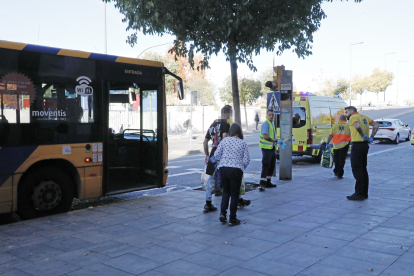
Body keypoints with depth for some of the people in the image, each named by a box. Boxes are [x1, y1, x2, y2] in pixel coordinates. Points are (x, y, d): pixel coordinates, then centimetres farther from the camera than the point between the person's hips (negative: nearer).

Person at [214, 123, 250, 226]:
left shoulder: (225, 140, 2)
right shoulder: (243, 144, 0)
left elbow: (216, 155, 2)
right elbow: (246, 160, -2)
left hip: (223, 169, 2)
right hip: (236, 170, -2)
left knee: (226, 191, 18)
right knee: (234, 194, 7)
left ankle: (223, 213, 7)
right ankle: (232, 219, 12)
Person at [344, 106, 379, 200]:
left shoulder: (353, 117, -9)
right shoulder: (364, 117, 17)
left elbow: (357, 126, -29)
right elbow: (376, 125, 14)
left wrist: (363, 135, -17)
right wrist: (371, 137, 8)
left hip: (357, 145, -9)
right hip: (365, 145, 9)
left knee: (356, 169, -4)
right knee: (363, 169, 14)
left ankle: (359, 194, -3)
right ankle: (364, 193, 19)